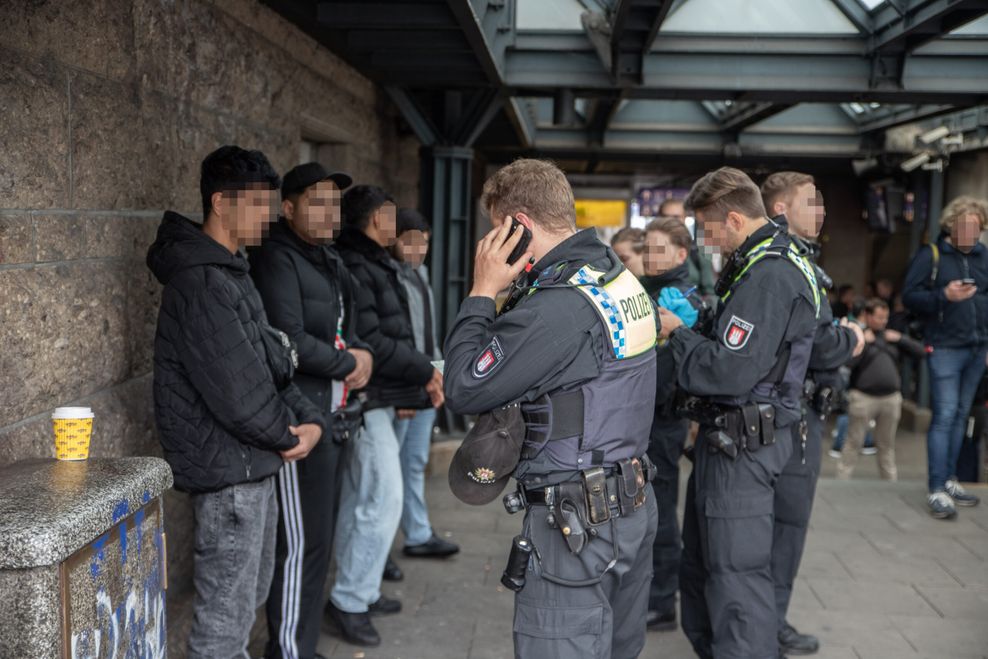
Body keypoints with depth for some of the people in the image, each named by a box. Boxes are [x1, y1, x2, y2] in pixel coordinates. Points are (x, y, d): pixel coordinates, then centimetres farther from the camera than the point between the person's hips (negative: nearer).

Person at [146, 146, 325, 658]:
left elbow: (273, 364, 15)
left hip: (254, 465, 10)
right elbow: (236, 391, -23)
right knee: (226, 614, 0)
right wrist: (286, 436, -8)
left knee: (250, 595, 21)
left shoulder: (231, 273, 13)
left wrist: (310, 419, 0)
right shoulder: (201, 283, -20)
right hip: (228, 469, -10)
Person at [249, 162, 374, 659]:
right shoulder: (277, 259, -12)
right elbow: (290, 341, -21)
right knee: (302, 542, -4)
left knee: (320, 537, 14)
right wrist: (351, 364, -8)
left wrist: (362, 356, -1)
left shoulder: (328, 260, 16)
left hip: (332, 415, 9)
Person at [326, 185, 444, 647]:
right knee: (383, 501, -8)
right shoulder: (354, 268, -16)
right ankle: (348, 603, 1)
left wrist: (421, 377, 5)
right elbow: (369, 342, -23)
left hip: (373, 399, 10)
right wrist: (425, 370, -12)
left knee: (360, 501, 15)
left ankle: (360, 593, 25)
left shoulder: (370, 264, 16)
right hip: (368, 399, -10)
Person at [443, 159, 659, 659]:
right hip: (631, 505, 10)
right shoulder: (620, 278, 9)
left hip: (576, 523, -9)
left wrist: (482, 292, -10)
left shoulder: (558, 305, -22)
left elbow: (463, 391, -17)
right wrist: (503, 297, 8)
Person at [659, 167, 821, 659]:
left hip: (743, 443, -11)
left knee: (737, 573, -4)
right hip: (729, 433, 11)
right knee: (700, 558, 20)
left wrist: (677, 333, -11)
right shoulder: (773, 262, 13)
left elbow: (729, 371, -25)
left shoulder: (768, 275, -20)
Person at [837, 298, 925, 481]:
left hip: (891, 398, 5)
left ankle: (891, 480, 21)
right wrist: (863, 341, -13)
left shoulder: (891, 336, 14)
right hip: (863, 397, -5)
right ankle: (842, 479, 3)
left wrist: (900, 339, 1)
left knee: (887, 444, 13)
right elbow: (849, 362, -16)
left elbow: (921, 352, 12)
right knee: (854, 443, -2)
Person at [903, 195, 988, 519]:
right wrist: (944, 296, -22)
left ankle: (948, 479, 19)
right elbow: (909, 296, -8)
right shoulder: (931, 256, -4)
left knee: (960, 416, 10)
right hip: (945, 347, -5)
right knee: (944, 416, -9)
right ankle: (936, 490, -6)